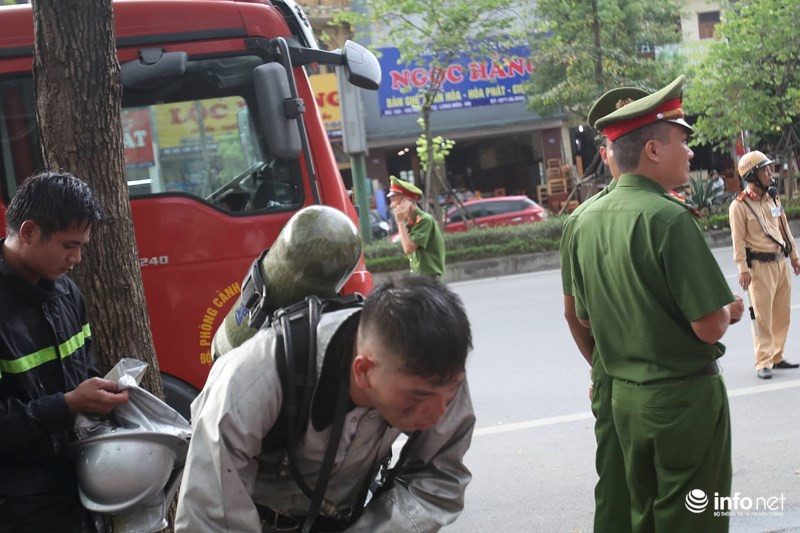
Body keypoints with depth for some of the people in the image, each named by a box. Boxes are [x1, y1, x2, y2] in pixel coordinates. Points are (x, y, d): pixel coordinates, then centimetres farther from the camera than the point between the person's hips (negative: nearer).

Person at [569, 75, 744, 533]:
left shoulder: (588, 221, 3)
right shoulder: (669, 216, -20)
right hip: (686, 393, -7)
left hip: (627, 396, 7)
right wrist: (728, 310, -1)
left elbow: (587, 318, 12)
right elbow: (710, 327, -21)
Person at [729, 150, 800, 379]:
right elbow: (738, 240, -13)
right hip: (759, 265, -7)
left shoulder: (773, 198, 12)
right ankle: (763, 362, -1)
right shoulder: (739, 205, -11)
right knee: (763, 316, -6)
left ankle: (777, 356, 20)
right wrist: (742, 269, -17)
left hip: (780, 262, 7)